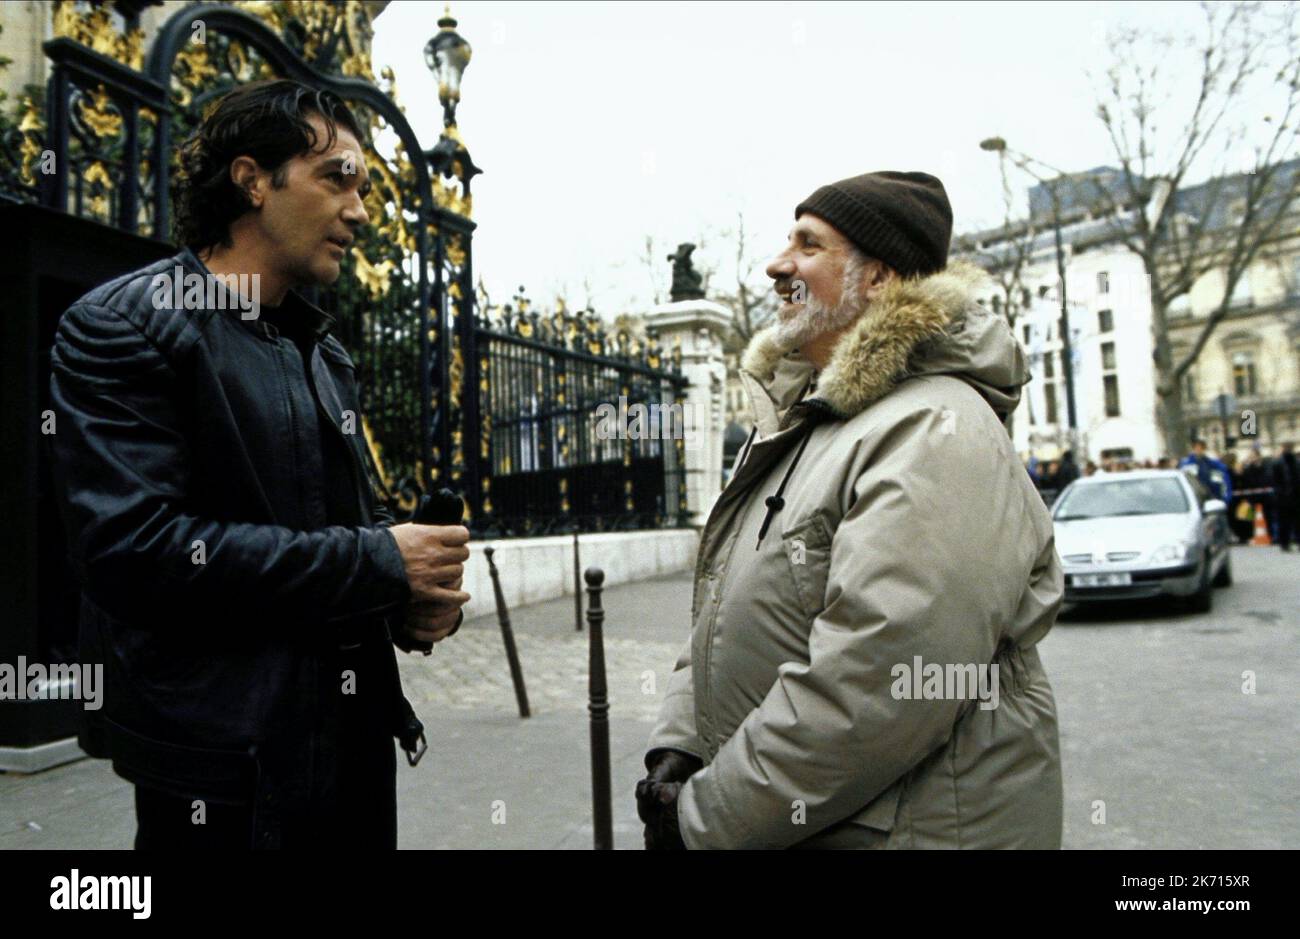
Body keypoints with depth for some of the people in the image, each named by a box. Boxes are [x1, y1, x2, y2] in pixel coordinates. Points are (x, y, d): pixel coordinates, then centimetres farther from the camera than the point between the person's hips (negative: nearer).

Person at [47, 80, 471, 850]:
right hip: (226, 766, -7)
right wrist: (380, 563, -20)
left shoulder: (323, 352, 13)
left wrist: (420, 593, -4)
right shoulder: (126, 325, -10)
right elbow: (133, 546, -22)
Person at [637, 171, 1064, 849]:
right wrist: (676, 750, -2)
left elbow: (871, 697, -29)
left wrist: (704, 817, -20)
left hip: (891, 829, -8)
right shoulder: (795, 423, 10)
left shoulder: (937, 435, -21)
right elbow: (719, 618, 11)